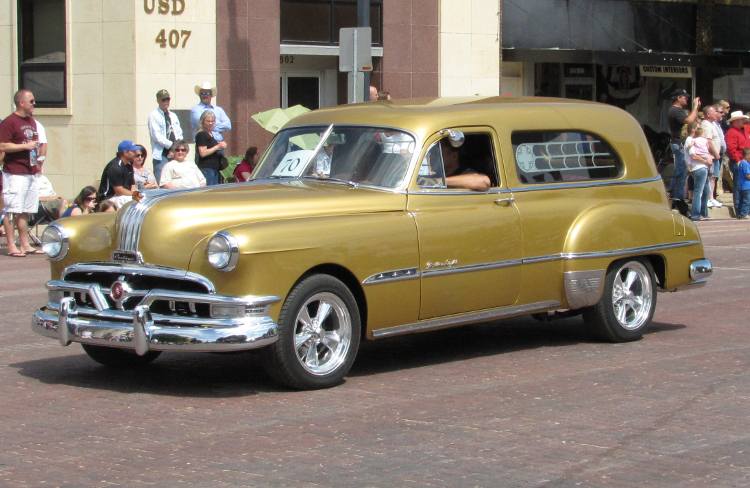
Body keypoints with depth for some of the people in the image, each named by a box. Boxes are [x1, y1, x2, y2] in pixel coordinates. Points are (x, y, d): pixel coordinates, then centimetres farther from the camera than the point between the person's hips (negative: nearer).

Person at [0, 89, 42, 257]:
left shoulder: (32, 121, 17)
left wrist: (37, 155, 15)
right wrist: (25, 146, -18)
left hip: (30, 172, 8)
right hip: (14, 173, -8)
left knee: (26, 211, 11)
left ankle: (25, 245, 16)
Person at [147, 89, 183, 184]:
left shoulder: (173, 116, 18)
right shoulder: (153, 115, -3)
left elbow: (179, 133, 16)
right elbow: (156, 136, -12)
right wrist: (171, 145, -16)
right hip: (161, 154, -6)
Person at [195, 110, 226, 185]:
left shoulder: (210, 134, 19)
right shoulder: (202, 135, -9)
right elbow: (203, 153, -18)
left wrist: (221, 146, 14)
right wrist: (217, 147, -17)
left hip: (214, 169, 9)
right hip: (206, 168, -9)